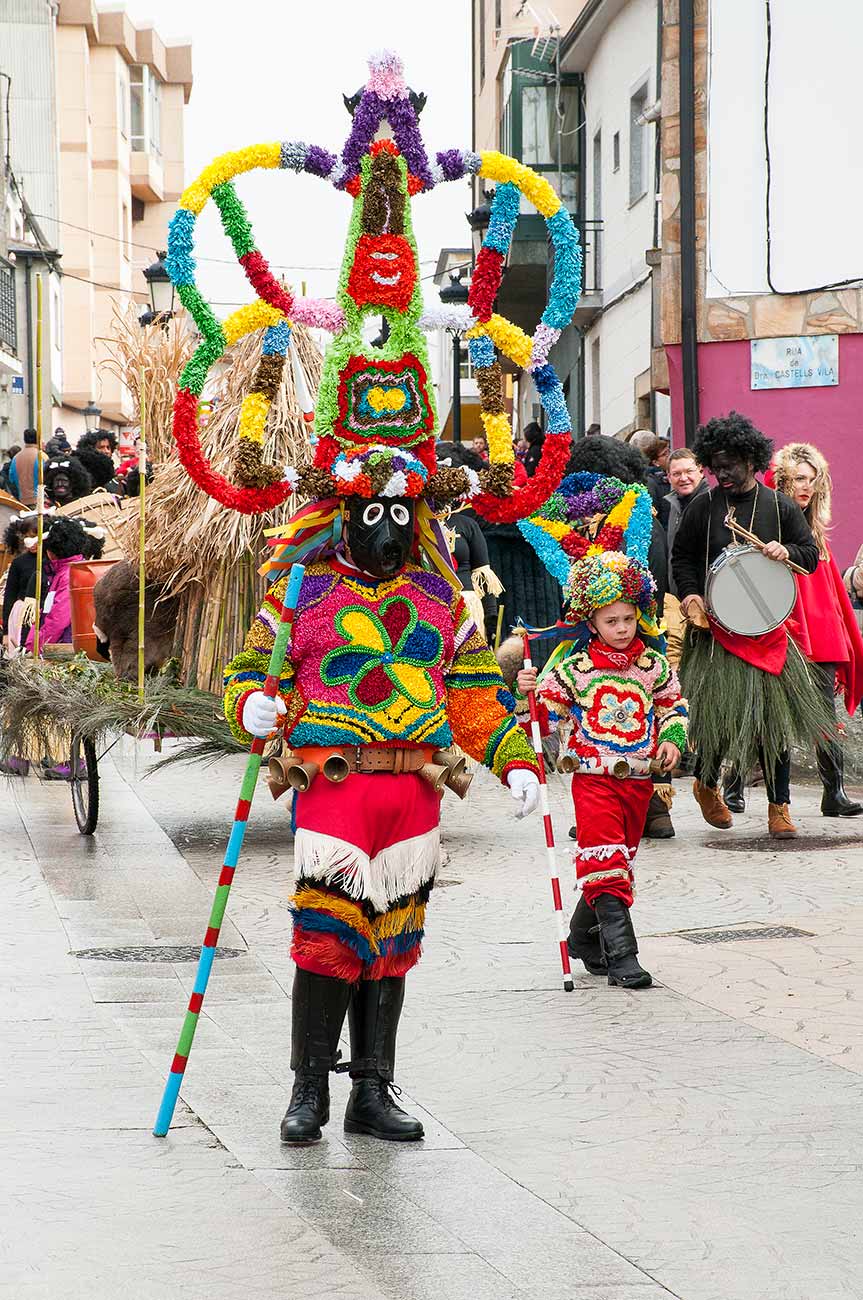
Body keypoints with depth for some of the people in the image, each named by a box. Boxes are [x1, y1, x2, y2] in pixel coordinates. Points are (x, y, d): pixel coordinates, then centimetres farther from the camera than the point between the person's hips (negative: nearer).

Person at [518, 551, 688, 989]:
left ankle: (584, 937, 32)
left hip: (638, 779, 4)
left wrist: (672, 738, 3)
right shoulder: (575, 670, -5)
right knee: (605, 862, -13)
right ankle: (621, 955, -16)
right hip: (593, 777, -4)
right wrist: (527, 693, -23)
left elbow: (674, 704, 19)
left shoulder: (653, 667, 4)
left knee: (619, 863, 13)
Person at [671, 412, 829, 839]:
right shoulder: (703, 508, 3)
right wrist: (690, 594, -6)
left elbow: (811, 555, 11)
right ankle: (706, 784, 24)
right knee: (718, 712, -4)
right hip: (716, 630, -1)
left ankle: (779, 807, 11)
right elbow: (681, 557, 11)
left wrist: (786, 552, -11)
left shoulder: (780, 507, 5)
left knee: (773, 716, 2)